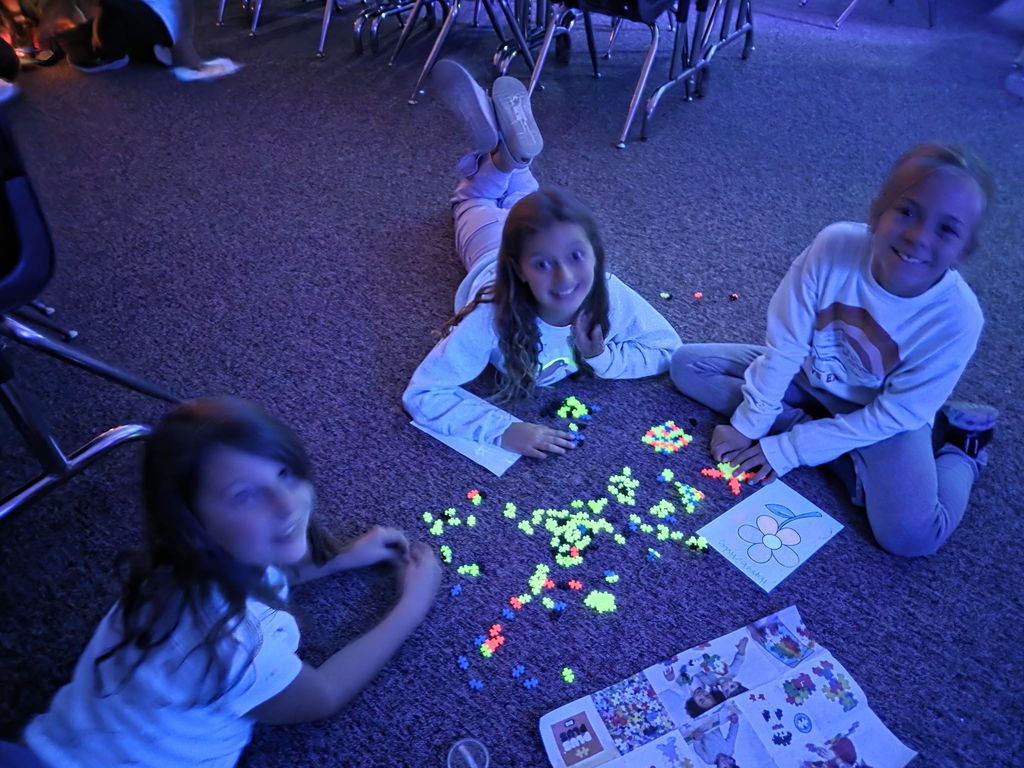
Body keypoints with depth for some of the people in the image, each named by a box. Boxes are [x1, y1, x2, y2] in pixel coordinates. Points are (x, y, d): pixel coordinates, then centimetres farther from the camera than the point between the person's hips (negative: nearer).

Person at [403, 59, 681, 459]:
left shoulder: (610, 295, -45)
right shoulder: (492, 317, -51)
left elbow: (667, 348, -28)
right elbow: (422, 393, -48)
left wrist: (601, 357, -46)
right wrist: (504, 429, -60)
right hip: (490, 259, -2)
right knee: (477, 203, 33)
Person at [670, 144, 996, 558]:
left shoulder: (956, 319, -29)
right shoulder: (835, 246, -29)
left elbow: (891, 415, -20)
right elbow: (785, 346, -19)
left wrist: (787, 449, -21)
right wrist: (747, 425, -15)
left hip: (883, 419, -3)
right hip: (808, 376, 4)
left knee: (910, 535, -25)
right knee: (687, 365, -10)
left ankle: (959, 449, 9)